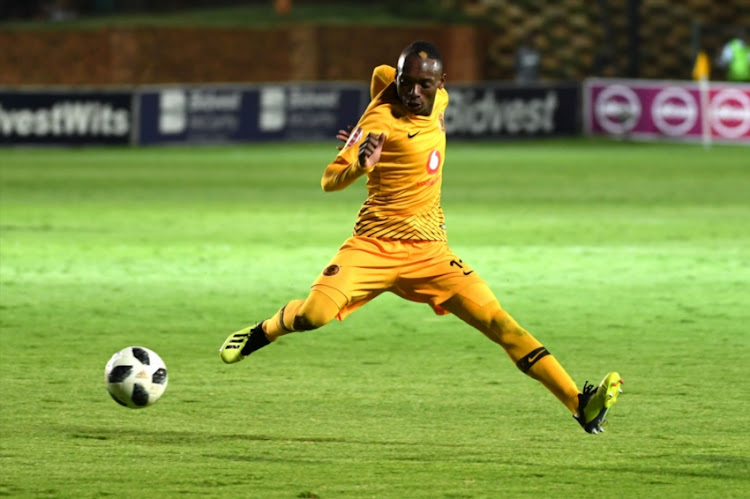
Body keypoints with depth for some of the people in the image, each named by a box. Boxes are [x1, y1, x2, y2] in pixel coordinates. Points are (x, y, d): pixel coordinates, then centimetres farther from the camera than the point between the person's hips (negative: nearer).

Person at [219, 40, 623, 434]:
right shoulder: (382, 119, -13)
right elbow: (329, 181, -20)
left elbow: (380, 72, 25)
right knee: (313, 314, -24)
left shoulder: (437, 103, 6)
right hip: (375, 245, -5)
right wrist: (360, 165, -39)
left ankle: (580, 404, -15)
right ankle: (260, 333, 13)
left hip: (430, 253, 5)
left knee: (499, 322, -10)